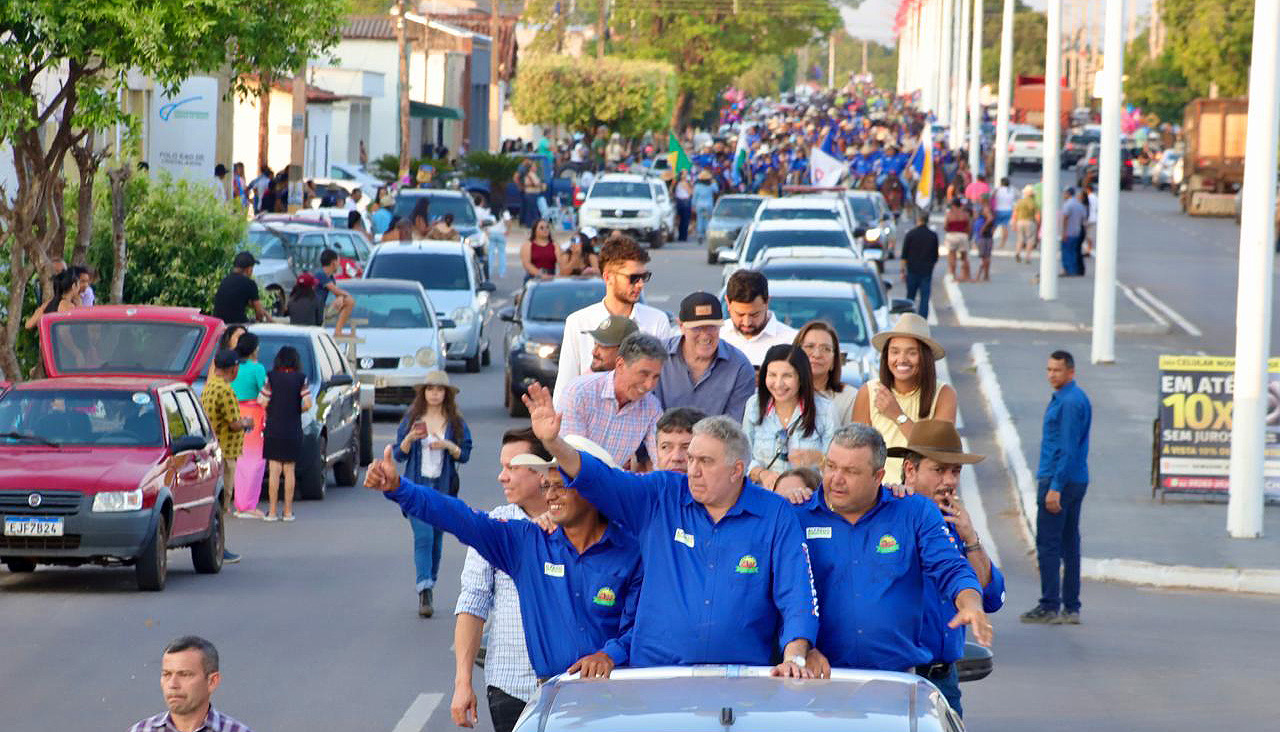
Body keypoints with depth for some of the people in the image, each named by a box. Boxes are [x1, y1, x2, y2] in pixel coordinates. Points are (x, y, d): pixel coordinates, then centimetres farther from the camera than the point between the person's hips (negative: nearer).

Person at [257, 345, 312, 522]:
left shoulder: (271, 377, -3)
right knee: (289, 471, 7)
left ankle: (272, 512, -1)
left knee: (274, 471, 2)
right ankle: (288, 512, 8)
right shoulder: (300, 379, -2)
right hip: (293, 431, 1)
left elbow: (263, 402, -7)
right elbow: (307, 403, -9)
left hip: (273, 429, -1)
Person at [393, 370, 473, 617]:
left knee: (436, 539, 7)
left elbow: (465, 455, 4)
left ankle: (428, 589, 20)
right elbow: (398, 455, 3)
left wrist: (449, 446, -14)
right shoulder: (411, 419, 3)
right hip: (417, 486, -2)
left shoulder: (455, 422, 5)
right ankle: (425, 592, -21)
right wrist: (409, 439, -16)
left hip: (443, 486, 2)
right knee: (423, 537, -14)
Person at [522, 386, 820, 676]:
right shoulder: (661, 496, 9)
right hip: (656, 669, 2)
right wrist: (553, 442, -14)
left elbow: (796, 593, -2)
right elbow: (599, 479, 3)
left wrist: (794, 659, -16)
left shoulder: (776, 515, 3)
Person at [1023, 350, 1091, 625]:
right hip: (1076, 481, 10)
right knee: (1069, 544, 9)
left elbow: (1068, 449, -21)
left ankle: (1050, 607, -6)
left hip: (1058, 481, -10)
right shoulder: (1076, 399, 16)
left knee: (1048, 544, -6)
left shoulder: (1069, 402, -16)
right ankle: (1071, 607, 11)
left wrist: (1055, 487, -23)